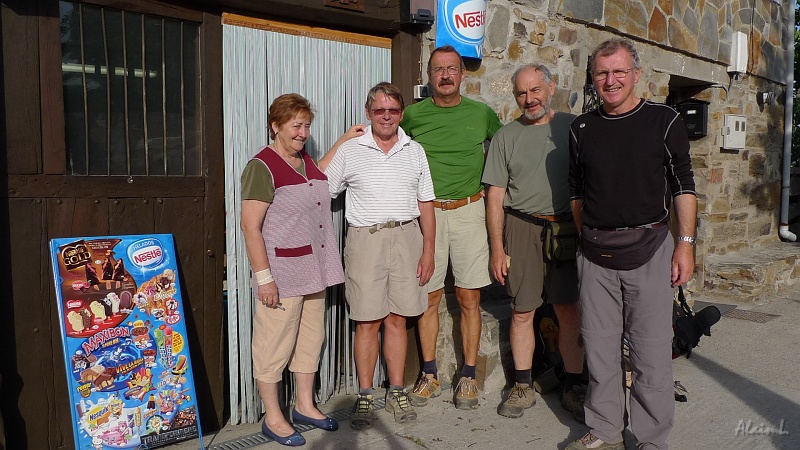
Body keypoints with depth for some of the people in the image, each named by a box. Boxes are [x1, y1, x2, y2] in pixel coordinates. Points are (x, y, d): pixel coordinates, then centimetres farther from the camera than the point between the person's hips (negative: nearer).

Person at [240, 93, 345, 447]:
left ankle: (305, 406, 32)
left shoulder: (307, 162, 13)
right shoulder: (262, 167, -12)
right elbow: (250, 226, -17)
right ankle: (273, 419, 18)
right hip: (281, 274, -8)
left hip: (313, 271, 9)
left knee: (311, 339, 16)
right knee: (274, 346, 3)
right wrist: (264, 277, -20)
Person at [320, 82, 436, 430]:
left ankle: (396, 392, 20)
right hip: (365, 239, -2)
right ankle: (365, 396, 14)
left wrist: (428, 251, 6)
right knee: (367, 321, 1)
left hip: (406, 237, 2)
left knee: (397, 319, 8)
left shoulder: (415, 151, 12)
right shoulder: (349, 150, 4)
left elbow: (425, 205, 11)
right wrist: (340, 142, -4)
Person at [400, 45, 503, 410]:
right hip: (426, 212, 0)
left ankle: (468, 377, 15)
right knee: (429, 296, 5)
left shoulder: (481, 113, 5)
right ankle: (429, 375, 18)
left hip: (469, 211, 0)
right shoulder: (413, 115, 4)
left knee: (469, 298, 3)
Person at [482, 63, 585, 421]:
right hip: (521, 228, 0)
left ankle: (573, 388, 18)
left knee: (569, 310, 3)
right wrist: (497, 249, -1)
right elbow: (495, 196, 4)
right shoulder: (506, 136, 7)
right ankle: (523, 388, 19)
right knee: (521, 311, 5)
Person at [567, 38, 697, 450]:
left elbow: (683, 186, 1)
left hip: (649, 249, -3)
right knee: (599, 347, 9)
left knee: (651, 351, 1)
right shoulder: (581, 129, 9)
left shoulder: (664, 121, 1)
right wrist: (587, 237, 13)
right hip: (595, 254, 3)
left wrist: (685, 243, -5)